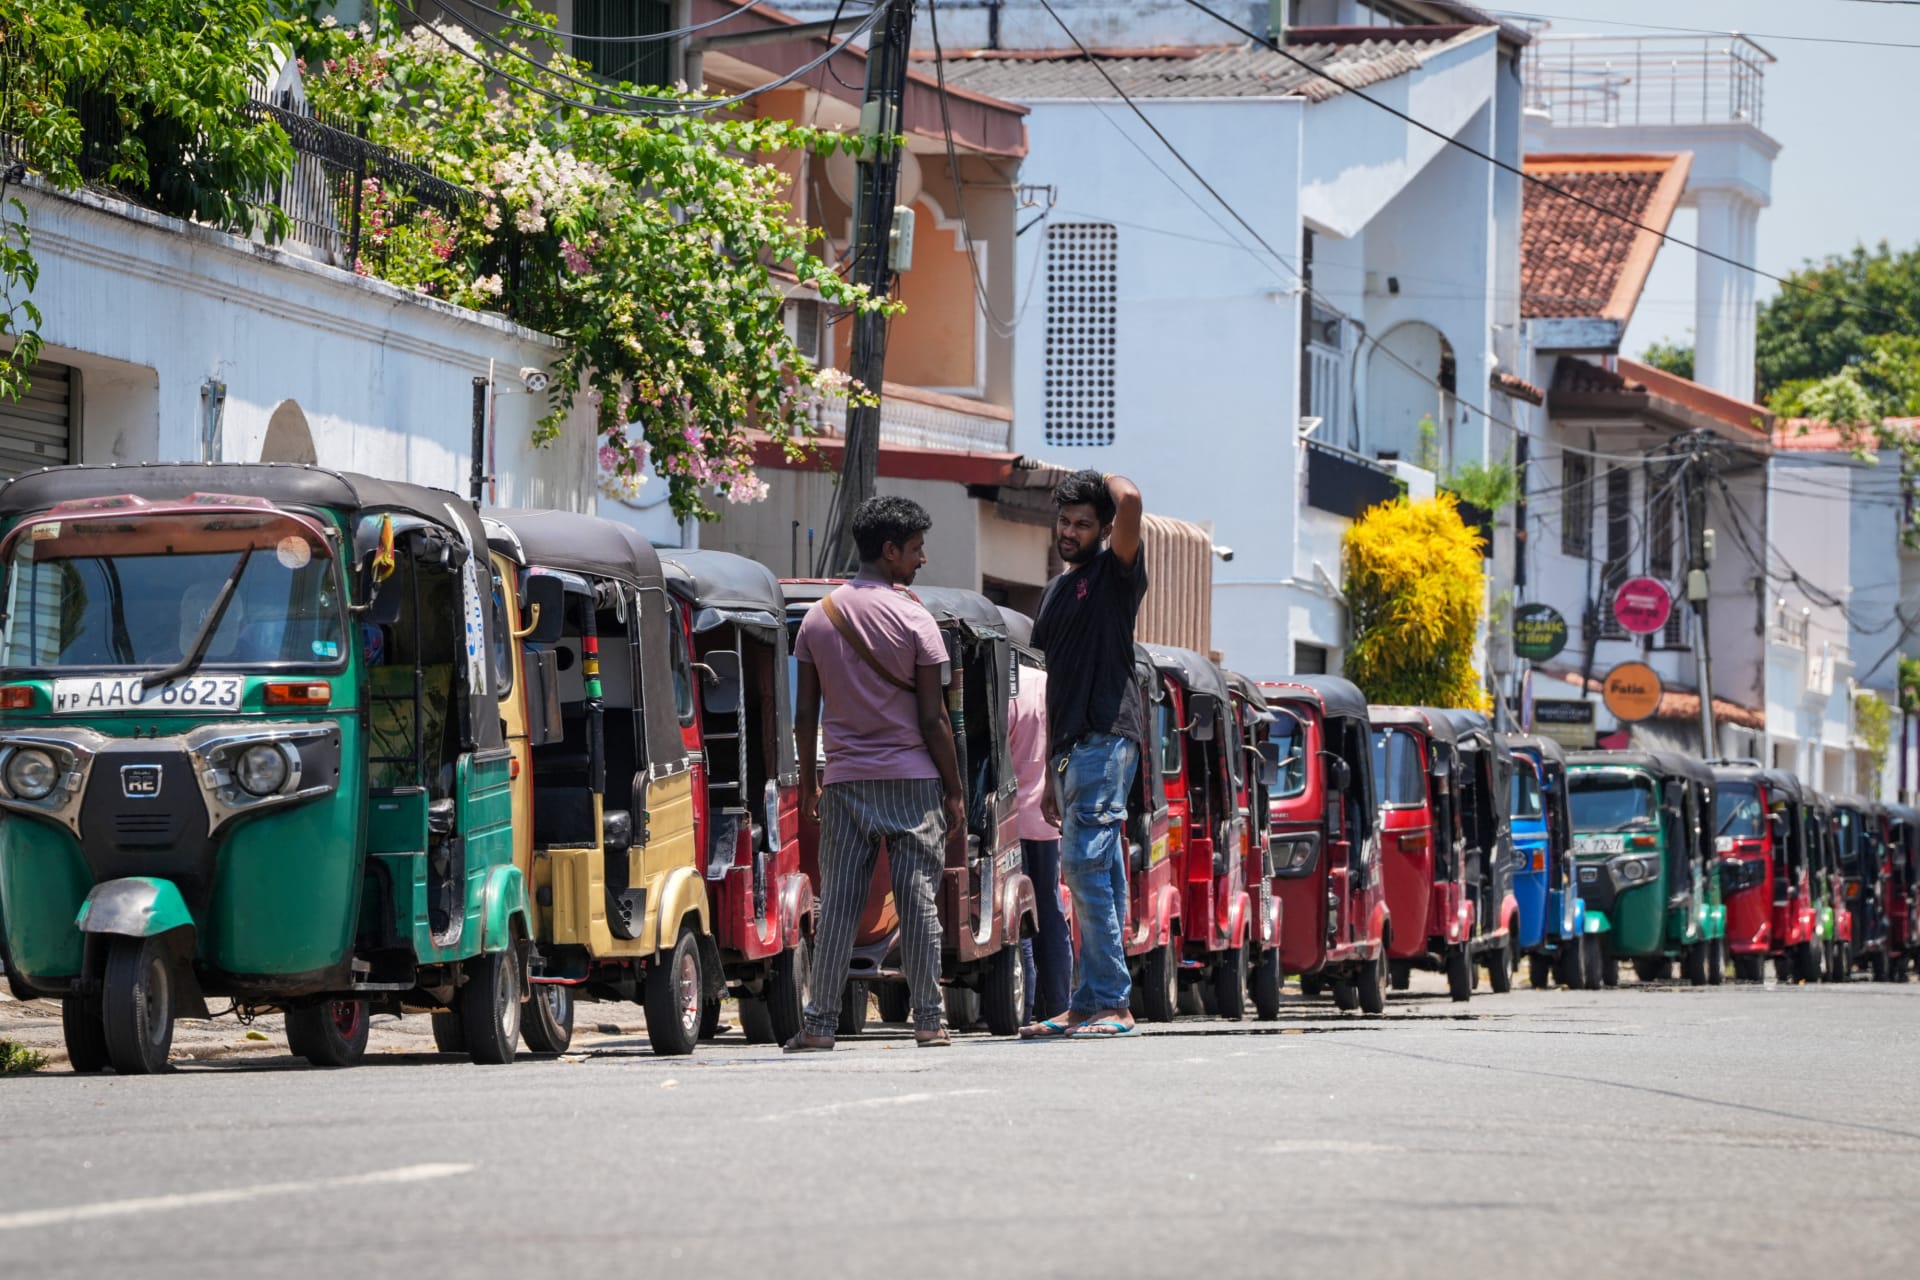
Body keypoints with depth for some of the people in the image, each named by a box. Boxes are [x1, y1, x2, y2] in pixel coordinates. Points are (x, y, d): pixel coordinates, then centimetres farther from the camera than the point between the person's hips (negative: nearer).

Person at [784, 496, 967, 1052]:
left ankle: (819, 1024, -1)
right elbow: (933, 719, -7)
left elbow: (805, 714, 6)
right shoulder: (913, 619, -7)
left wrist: (809, 782, 16)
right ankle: (929, 1021, 1)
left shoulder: (819, 617, 5)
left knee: (837, 902, 3)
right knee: (919, 901, 1)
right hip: (911, 777, -3)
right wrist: (954, 791, 0)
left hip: (844, 778, 3)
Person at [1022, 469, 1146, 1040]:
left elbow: (1130, 500, -22)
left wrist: (1107, 481, 1)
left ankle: (1110, 1003, -18)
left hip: (1107, 737, -9)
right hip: (1071, 746, 9)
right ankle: (1088, 1008, 8)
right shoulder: (1056, 592, 22)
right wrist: (1051, 771, 21)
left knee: (1086, 862, -17)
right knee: (1092, 871, 8)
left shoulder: (1114, 574, -2)